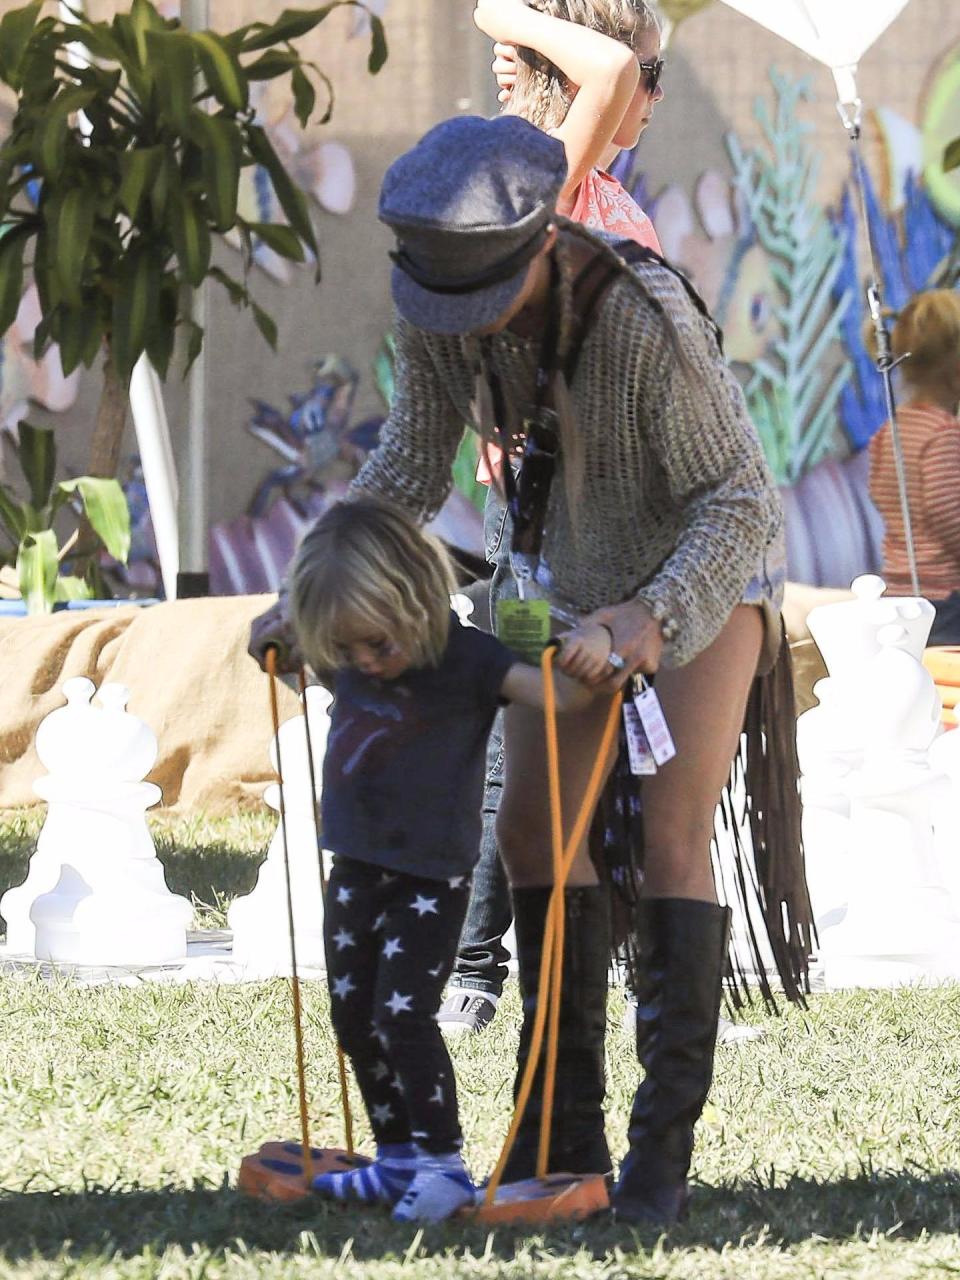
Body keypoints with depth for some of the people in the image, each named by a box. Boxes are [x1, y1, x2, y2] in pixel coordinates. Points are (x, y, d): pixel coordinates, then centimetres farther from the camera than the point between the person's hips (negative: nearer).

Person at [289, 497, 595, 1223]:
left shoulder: (464, 660, -18)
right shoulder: (347, 666, 1)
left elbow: (562, 695, -30)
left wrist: (588, 664, -47)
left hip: (430, 880, -7)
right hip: (356, 871, 7)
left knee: (404, 1015, -14)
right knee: (355, 1018, 12)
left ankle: (444, 1163, -4)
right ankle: (399, 1157, 25)